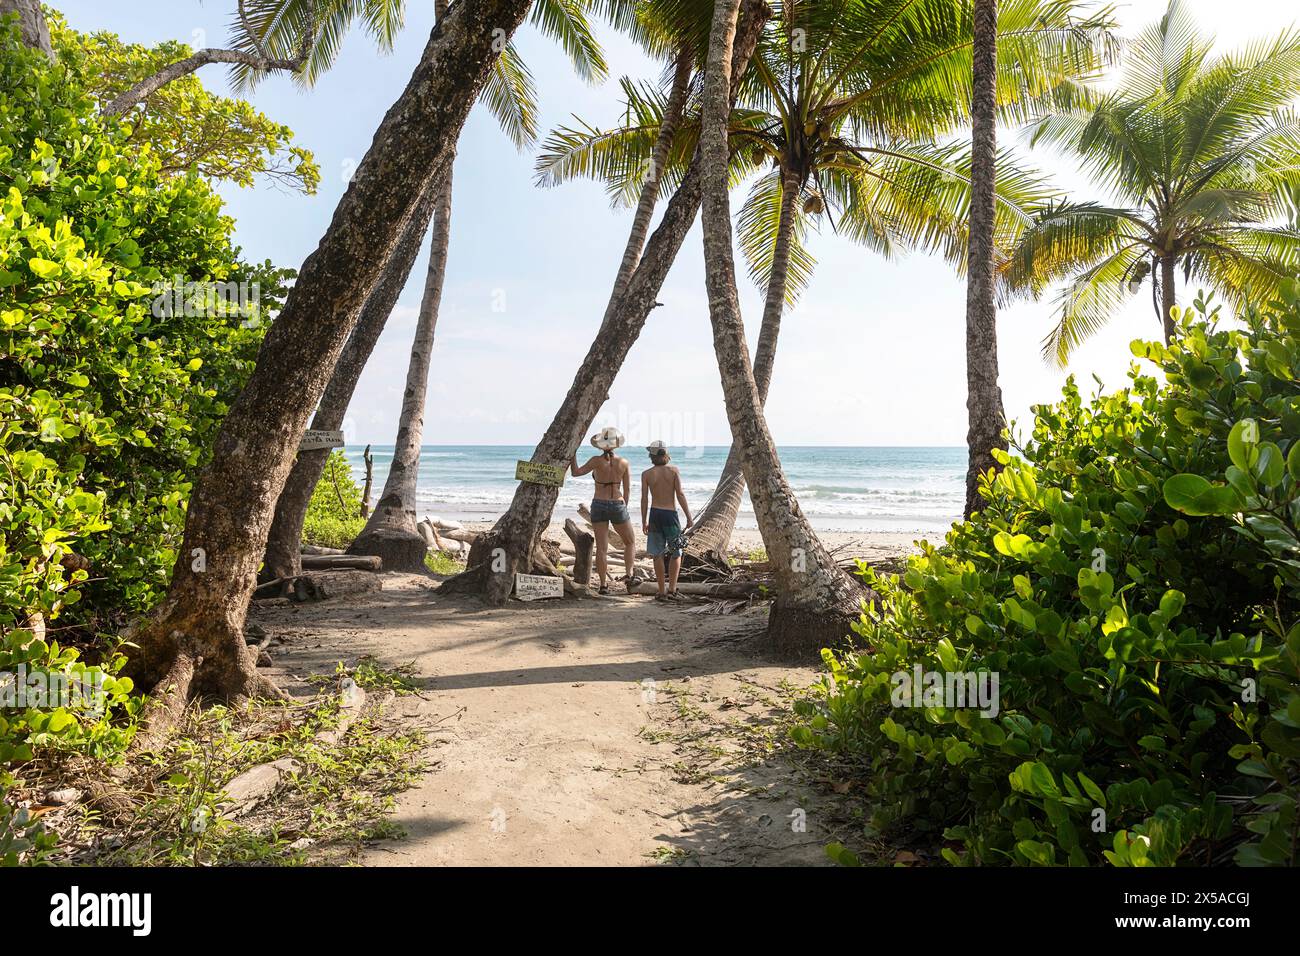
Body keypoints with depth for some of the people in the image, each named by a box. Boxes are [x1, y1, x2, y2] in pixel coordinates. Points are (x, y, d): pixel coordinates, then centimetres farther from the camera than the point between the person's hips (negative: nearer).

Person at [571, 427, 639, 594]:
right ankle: (629, 574, 6)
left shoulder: (597, 461, -8)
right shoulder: (623, 463, -3)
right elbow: (627, 489, 2)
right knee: (630, 542, 18)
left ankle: (604, 584, 5)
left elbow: (575, 472, -3)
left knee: (601, 547, 4)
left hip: (599, 505, 0)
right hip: (618, 505, 0)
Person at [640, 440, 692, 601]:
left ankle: (662, 592, 8)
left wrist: (644, 522, 7)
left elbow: (644, 499, -1)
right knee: (676, 553, 11)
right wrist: (689, 517, -5)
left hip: (654, 514, 1)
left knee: (658, 555, 6)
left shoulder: (646, 474, 0)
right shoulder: (674, 470, -2)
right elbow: (680, 494, -8)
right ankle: (672, 590, 3)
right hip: (671, 514, -1)